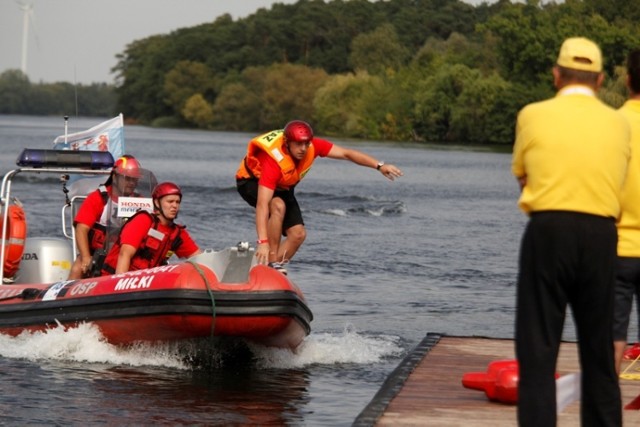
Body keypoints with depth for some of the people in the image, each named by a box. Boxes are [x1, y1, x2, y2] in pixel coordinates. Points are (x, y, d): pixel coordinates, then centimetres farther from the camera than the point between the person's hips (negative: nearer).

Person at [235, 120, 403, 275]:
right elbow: (262, 204, -47)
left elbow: (346, 153, -22)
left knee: (298, 234, -8)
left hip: (282, 187, 7)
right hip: (252, 181, -7)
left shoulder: (312, 146, -27)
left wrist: (379, 166, -34)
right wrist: (262, 241, -55)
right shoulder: (274, 160, -42)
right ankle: (272, 262, -30)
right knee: (278, 206, -37)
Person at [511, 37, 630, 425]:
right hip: (602, 236, 3)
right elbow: (615, 181, 10)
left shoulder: (534, 116, 1)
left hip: (548, 232, -3)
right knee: (599, 354, 13)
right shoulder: (619, 124, 7)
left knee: (538, 353, -1)